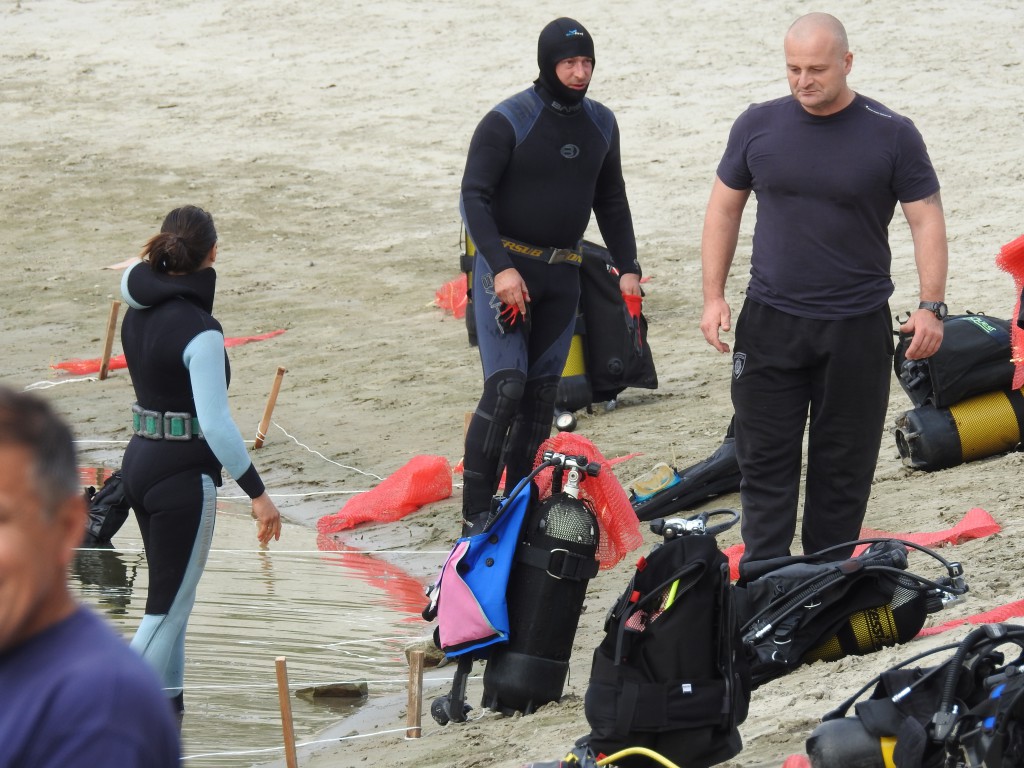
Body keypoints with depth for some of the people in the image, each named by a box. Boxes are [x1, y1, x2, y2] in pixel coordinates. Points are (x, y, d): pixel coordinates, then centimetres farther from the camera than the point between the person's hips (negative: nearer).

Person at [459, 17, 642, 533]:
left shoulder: (600, 123, 8)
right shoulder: (508, 122, -11)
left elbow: (611, 201, 19)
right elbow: (474, 197, -13)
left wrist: (627, 267, 11)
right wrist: (500, 267, -23)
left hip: (562, 276, 6)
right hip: (506, 266, -6)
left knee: (542, 395, 5)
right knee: (506, 387, -16)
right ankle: (475, 514, -15)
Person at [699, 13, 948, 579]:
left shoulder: (891, 135, -4)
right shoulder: (758, 126, 2)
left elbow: (926, 220, -2)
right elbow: (724, 210, 10)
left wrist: (931, 306, -12)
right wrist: (713, 297, 3)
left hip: (857, 328, -1)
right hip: (769, 322, 2)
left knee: (843, 467, 6)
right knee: (765, 461, 1)